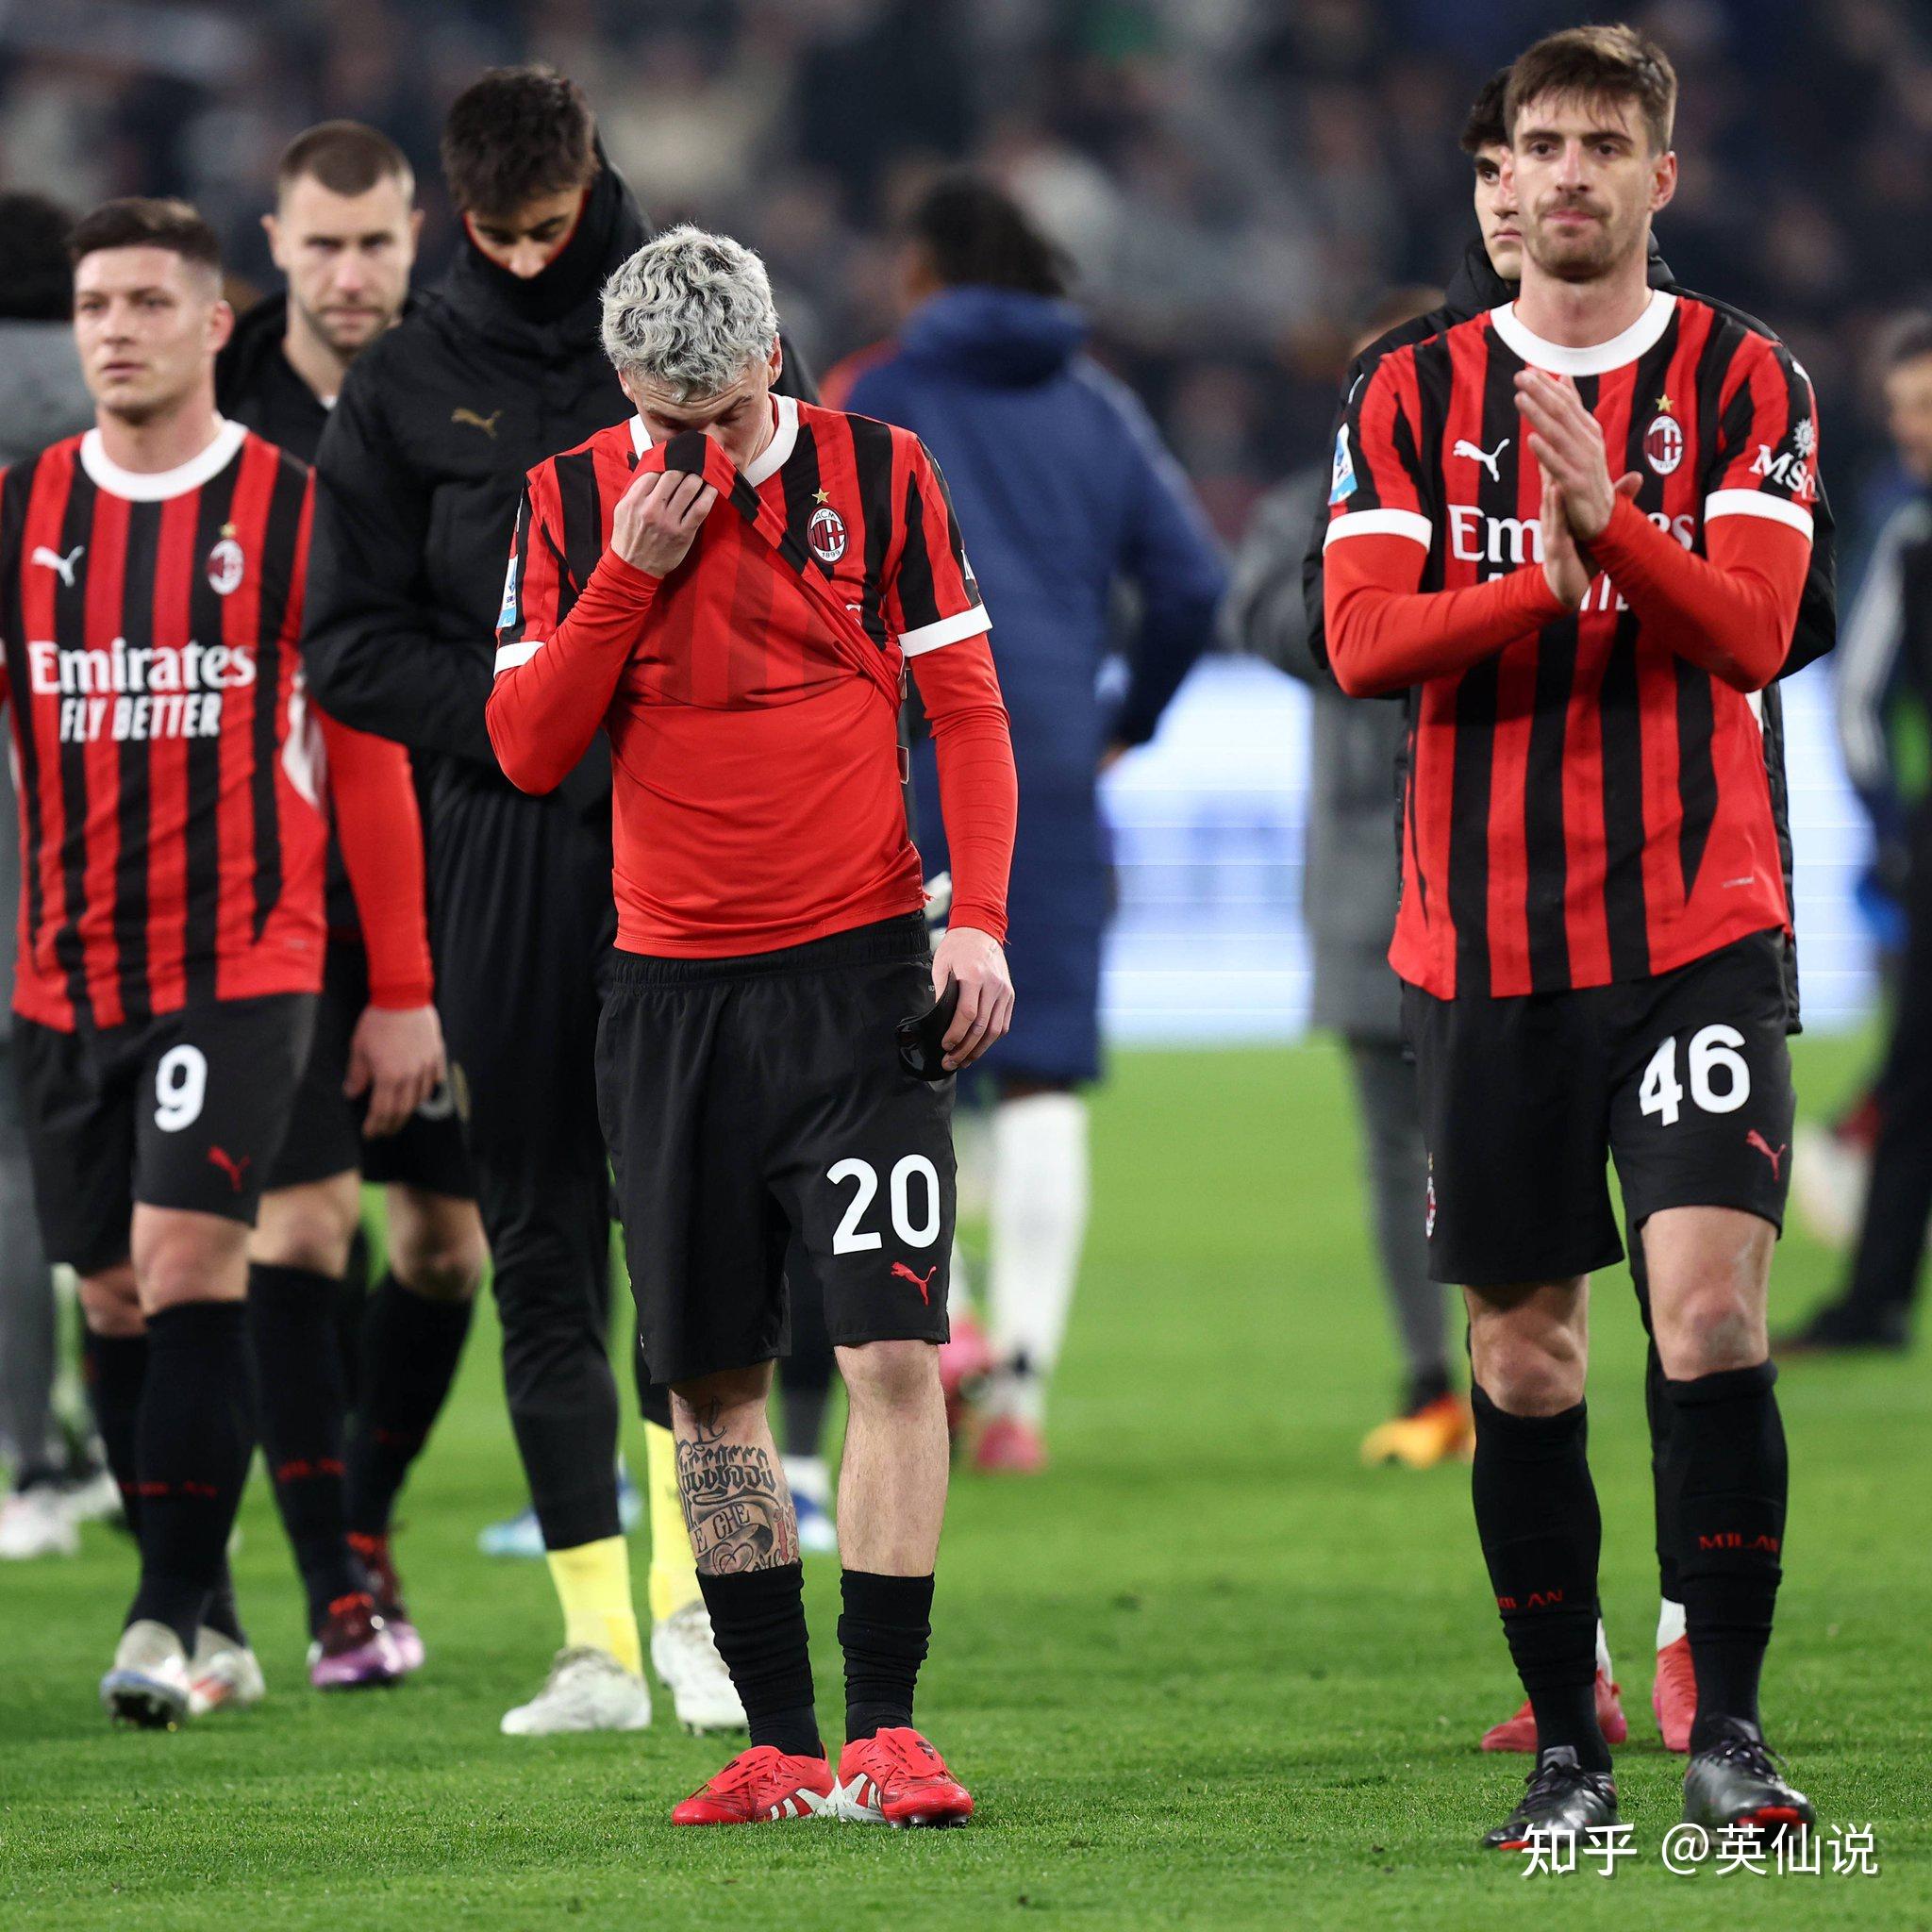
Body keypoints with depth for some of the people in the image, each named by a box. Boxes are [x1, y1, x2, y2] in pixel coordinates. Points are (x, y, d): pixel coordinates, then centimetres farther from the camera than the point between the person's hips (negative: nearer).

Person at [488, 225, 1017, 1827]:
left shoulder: (879, 475, 0)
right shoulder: (574, 502, 4)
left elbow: (968, 710, 3)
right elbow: (527, 748, -1)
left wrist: (977, 918, -8)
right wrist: (630, 571, -11)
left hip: (859, 973, -2)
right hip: (676, 989, 2)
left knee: (895, 1347, -12)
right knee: (713, 1379, 4)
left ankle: (883, 1735, -10)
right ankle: (781, 1742, 11)